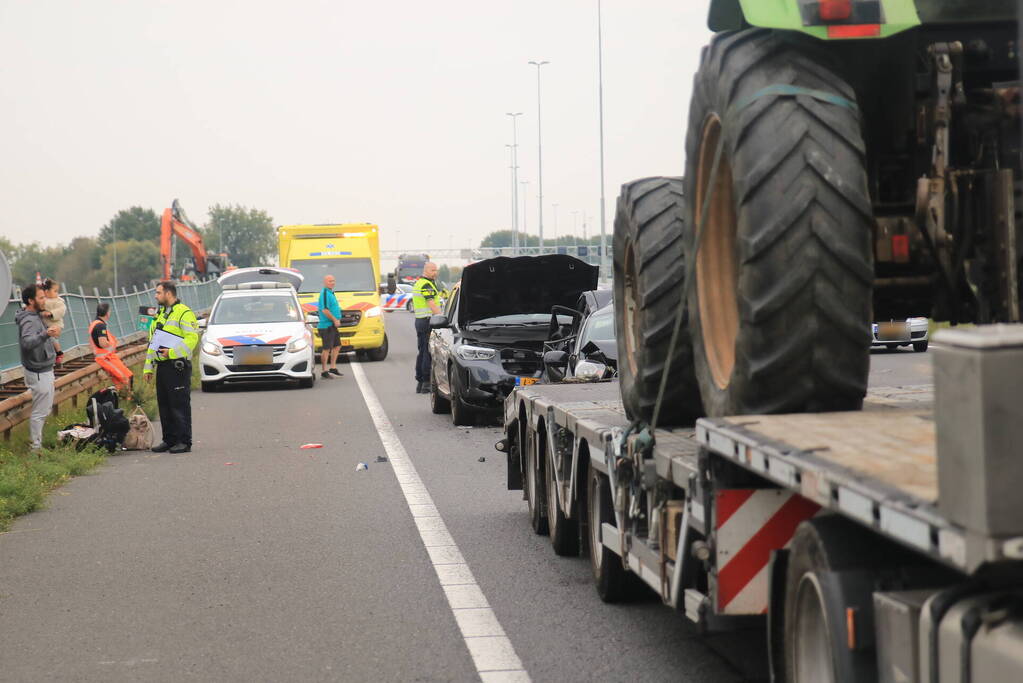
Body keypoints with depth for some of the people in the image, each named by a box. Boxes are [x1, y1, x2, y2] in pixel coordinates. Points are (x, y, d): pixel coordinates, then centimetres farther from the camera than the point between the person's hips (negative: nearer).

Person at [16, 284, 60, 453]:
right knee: (40, 412, -2)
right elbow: (27, 342, -45)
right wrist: (45, 335, -59)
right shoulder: (29, 321, -25)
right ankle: (35, 448, 7)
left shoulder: (36, 315, 6)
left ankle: (34, 440, 34)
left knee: (45, 409, 22)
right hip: (39, 373, -10)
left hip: (45, 370, 10)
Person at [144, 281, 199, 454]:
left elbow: (191, 338, -18)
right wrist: (148, 367, 18)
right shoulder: (160, 314, 21)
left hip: (178, 366, -9)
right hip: (162, 366, 9)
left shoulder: (184, 313, -8)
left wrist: (172, 352, -26)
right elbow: (152, 342, 23)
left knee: (180, 405, -6)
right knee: (164, 405, 10)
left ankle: (184, 442, -3)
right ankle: (169, 440, 17)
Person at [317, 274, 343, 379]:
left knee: (337, 346, 16)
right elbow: (325, 310, -22)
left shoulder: (330, 293, 17)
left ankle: (333, 368, 23)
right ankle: (324, 372, -2)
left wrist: (337, 320, 14)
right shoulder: (324, 293, -14)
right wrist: (335, 320, -17)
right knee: (327, 348, -6)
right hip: (326, 325, -10)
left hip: (332, 325, 10)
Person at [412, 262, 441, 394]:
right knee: (429, 353, -9)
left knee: (422, 352, 14)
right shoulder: (427, 285, -13)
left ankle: (419, 382, 16)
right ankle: (427, 383, -11)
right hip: (428, 321, -10)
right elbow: (432, 305, -20)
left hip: (419, 320, 10)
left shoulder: (418, 283, 19)